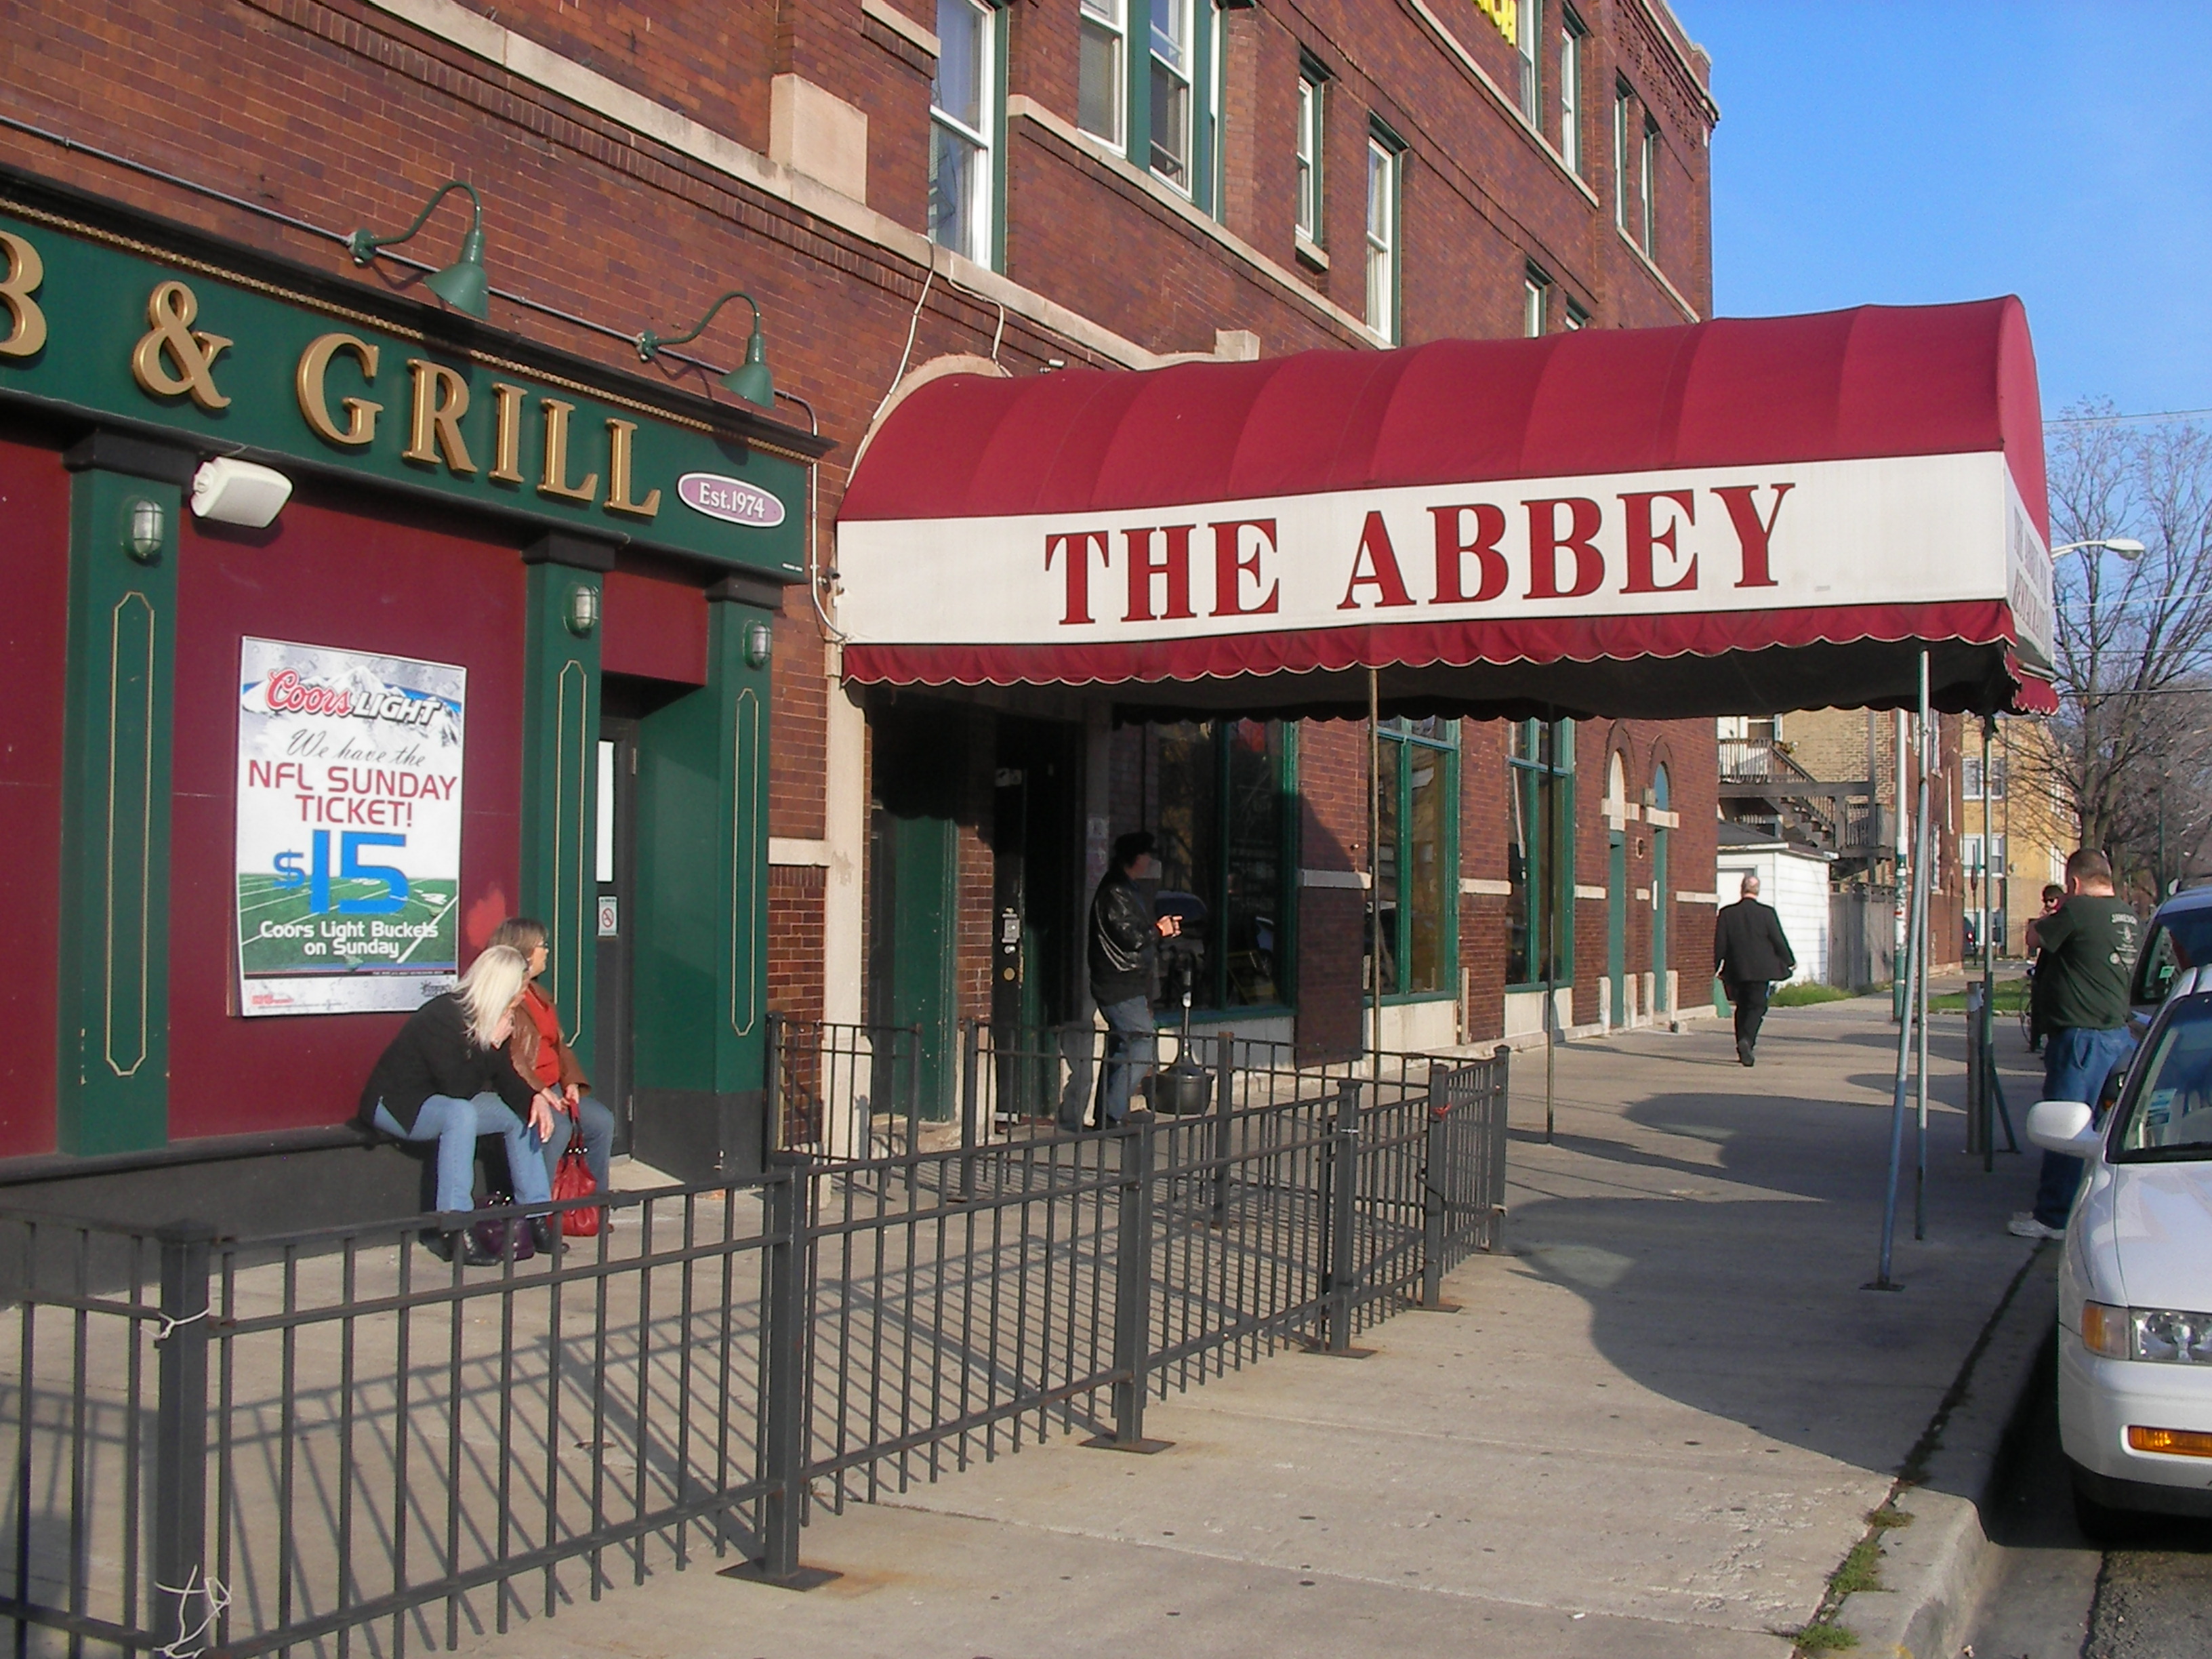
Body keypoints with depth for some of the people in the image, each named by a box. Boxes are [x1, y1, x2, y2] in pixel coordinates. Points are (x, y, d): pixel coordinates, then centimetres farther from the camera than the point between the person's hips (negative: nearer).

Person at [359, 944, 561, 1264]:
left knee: (521, 1113, 1)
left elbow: (507, 1079, 4)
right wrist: (492, 1043, -27)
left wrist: (535, 1098, -15)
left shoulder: (490, 1021, -1)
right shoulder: (443, 1017, -27)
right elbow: (458, 1089, -31)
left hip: (443, 1103, 9)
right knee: (461, 1114, -37)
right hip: (394, 1105, -9)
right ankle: (455, 1231, -39)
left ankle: (535, 1218, 3)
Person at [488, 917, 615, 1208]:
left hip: (551, 1086, 9)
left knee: (602, 1121, -5)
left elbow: (559, 1045, 18)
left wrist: (572, 1082, 1)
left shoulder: (538, 994, 20)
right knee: (558, 1126, -30)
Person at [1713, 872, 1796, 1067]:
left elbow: (1720, 944, 1)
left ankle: (1743, 1049, 16)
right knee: (1757, 1007, 0)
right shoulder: (1766, 913, -7)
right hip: (1760, 970, -3)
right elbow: (1779, 941, -2)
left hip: (1736, 970, 3)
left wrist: (1719, 968, 12)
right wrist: (1790, 962, 13)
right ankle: (1747, 1041, -21)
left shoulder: (1727, 914, -2)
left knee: (1742, 1008, 14)